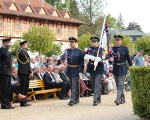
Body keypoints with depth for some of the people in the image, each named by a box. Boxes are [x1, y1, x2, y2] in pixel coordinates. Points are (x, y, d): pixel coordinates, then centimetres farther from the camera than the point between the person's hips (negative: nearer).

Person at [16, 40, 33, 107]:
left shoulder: (25, 52, 21)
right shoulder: (20, 51, -6)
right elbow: (23, 54, -30)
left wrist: (30, 71, 13)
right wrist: (25, 49, -12)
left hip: (27, 72, 9)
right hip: (22, 72, -9)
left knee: (26, 87, 10)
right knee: (22, 87, -7)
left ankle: (24, 101, 16)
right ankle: (22, 102, -5)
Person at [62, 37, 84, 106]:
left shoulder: (79, 51, -5)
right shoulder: (67, 51, 6)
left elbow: (81, 62, -7)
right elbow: (62, 58, -5)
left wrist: (81, 72, -13)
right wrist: (65, 55, -27)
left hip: (76, 71, -5)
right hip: (69, 70, 5)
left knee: (74, 86, -11)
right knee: (72, 86, 12)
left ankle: (72, 100, -14)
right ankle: (76, 99, 24)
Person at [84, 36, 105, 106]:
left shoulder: (101, 49, -1)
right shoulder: (89, 49, 9)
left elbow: (100, 57, -18)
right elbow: (85, 56, -6)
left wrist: (96, 61, -37)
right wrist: (94, 58, -21)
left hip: (99, 69, -5)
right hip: (91, 69, 5)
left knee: (97, 84, -12)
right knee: (93, 85, 12)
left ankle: (95, 100, -15)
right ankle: (98, 98, 27)